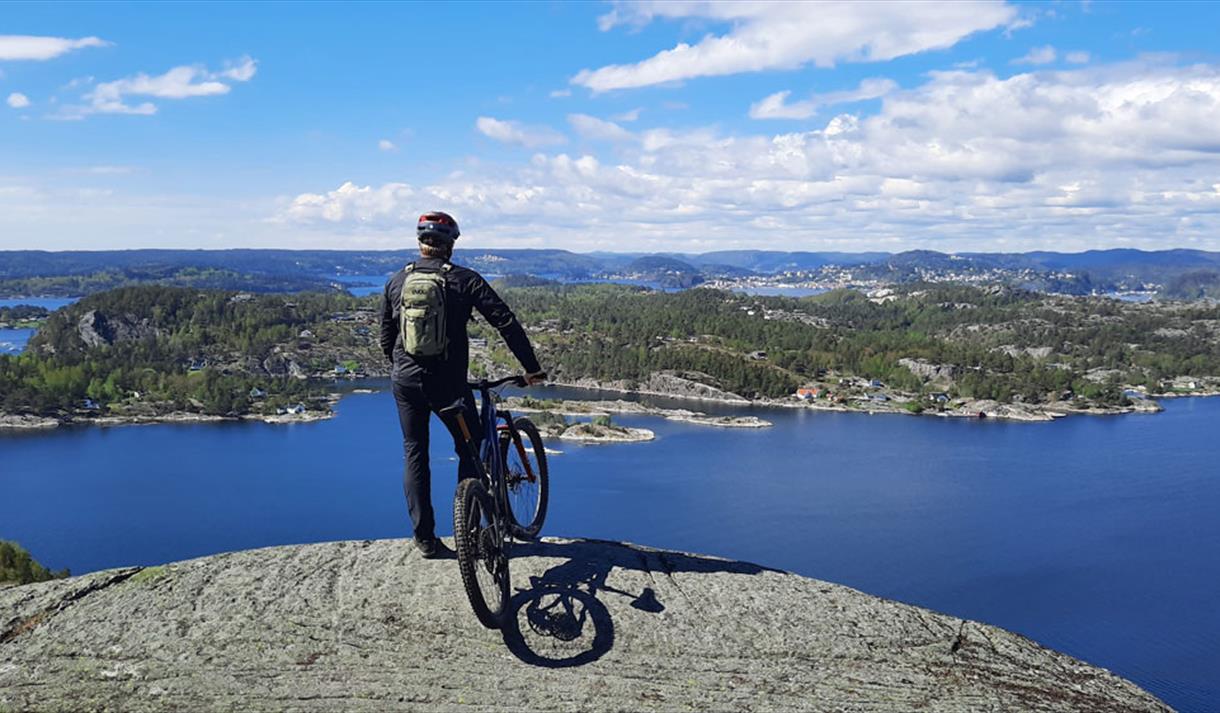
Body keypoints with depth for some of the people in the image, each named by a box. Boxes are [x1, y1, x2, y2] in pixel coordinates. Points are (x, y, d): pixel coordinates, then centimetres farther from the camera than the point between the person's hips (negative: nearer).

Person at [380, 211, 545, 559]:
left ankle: (425, 537, 15)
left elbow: (386, 338, 10)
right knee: (471, 451, 14)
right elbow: (506, 323, -11)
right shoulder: (464, 279, -6)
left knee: (414, 453, 14)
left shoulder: (397, 281, 4)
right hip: (448, 383, -3)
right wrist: (532, 368, -5)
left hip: (405, 381, 3)